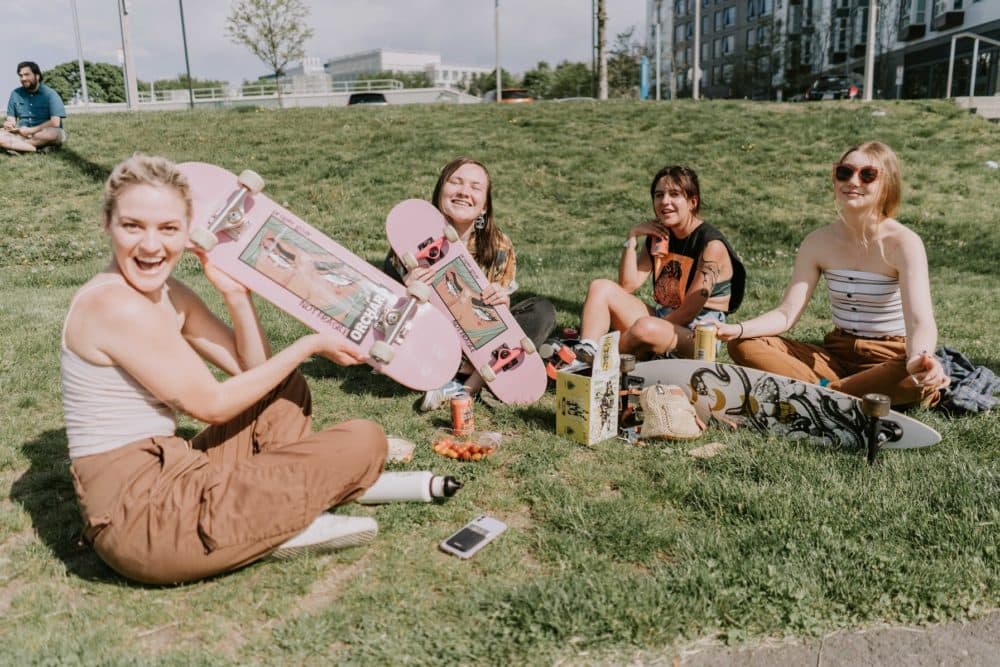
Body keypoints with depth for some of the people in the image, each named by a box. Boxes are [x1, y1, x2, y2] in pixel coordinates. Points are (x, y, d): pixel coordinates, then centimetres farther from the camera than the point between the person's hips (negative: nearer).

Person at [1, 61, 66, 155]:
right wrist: (9, 124, -12)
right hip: (22, 135, 4)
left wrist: (30, 130, -16)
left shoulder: (50, 94, -7)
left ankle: (16, 145, -21)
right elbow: (11, 119, 13)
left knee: (52, 133, -38)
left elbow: (55, 122, -17)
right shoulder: (15, 94, 7)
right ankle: (36, 149, -31)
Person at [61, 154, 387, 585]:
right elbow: (211, 405, -14)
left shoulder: (168, 294, 9)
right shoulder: (117, 306, -18)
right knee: (365, 441, -13)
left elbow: (254, 370, 9)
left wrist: (235, 293, -4)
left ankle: (281, 515, 5)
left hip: (160, 486, 9)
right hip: (145, 520, -9)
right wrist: (308, 345, -8)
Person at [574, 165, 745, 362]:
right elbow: (627, 285, 1)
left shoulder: (711, 244, -14)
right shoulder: (658, 236, 8)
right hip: (661, 318, 7)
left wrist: (654, 328, -15)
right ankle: (584, 356, -30)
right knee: (601, 287, -8)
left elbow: (690, 311, -17)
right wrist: (632, 237, -4)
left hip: (700, 334, -7)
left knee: (645, 328, -38)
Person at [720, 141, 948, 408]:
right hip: (836, 354, 3)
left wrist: (919, 359, -50)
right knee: (744, 345, -15)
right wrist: (738, 329, -28)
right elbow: (786, 314, -8)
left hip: (889, 359, -3)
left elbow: (921, 322, -25)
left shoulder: (903, 243, -14)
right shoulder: (819, 243, -2)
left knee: (923, 379, -38)